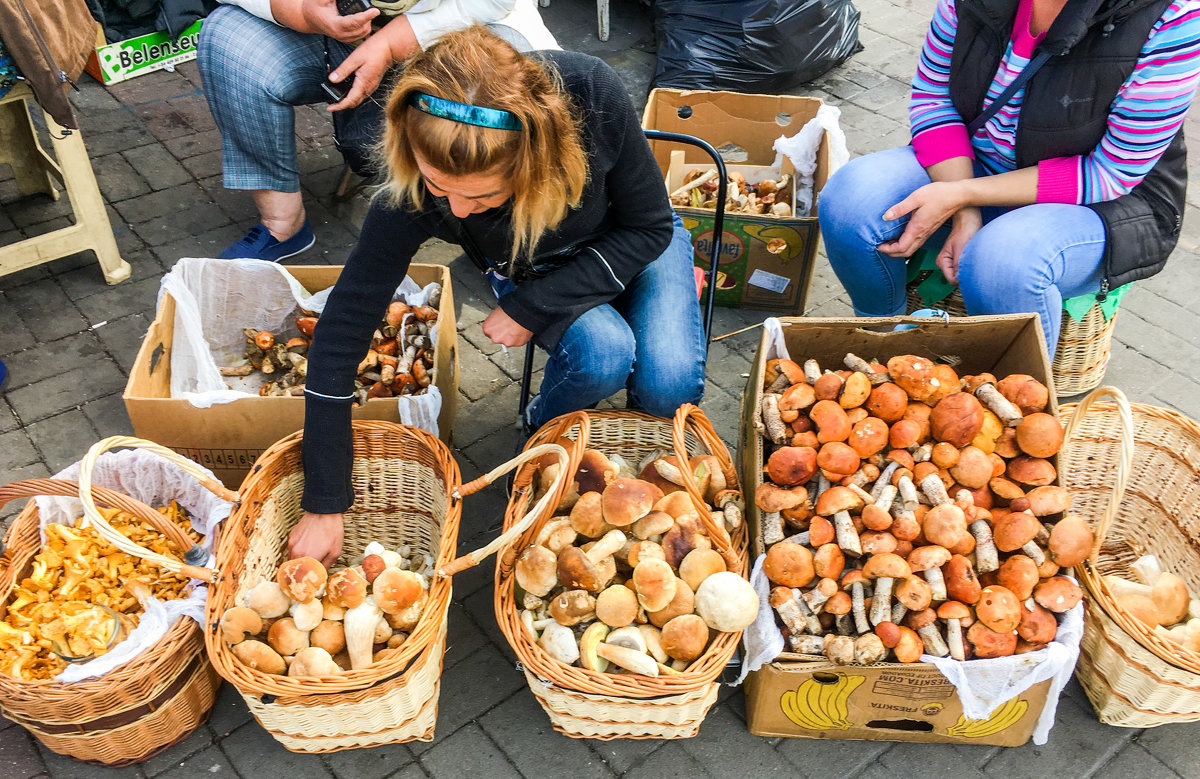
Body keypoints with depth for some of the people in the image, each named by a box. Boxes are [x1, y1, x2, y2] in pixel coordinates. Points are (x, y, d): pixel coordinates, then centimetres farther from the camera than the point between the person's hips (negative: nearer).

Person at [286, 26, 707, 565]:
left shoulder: (591, 95, -37)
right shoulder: (410, 196, -35)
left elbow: (650, 226, -20)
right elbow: (339, 335, -27)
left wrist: (531, 307, -25)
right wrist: (323, 507, -23)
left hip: (627, 247, 1)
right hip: (530, 270, 0)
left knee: (669, 386, -22)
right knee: (603, 356, -30)